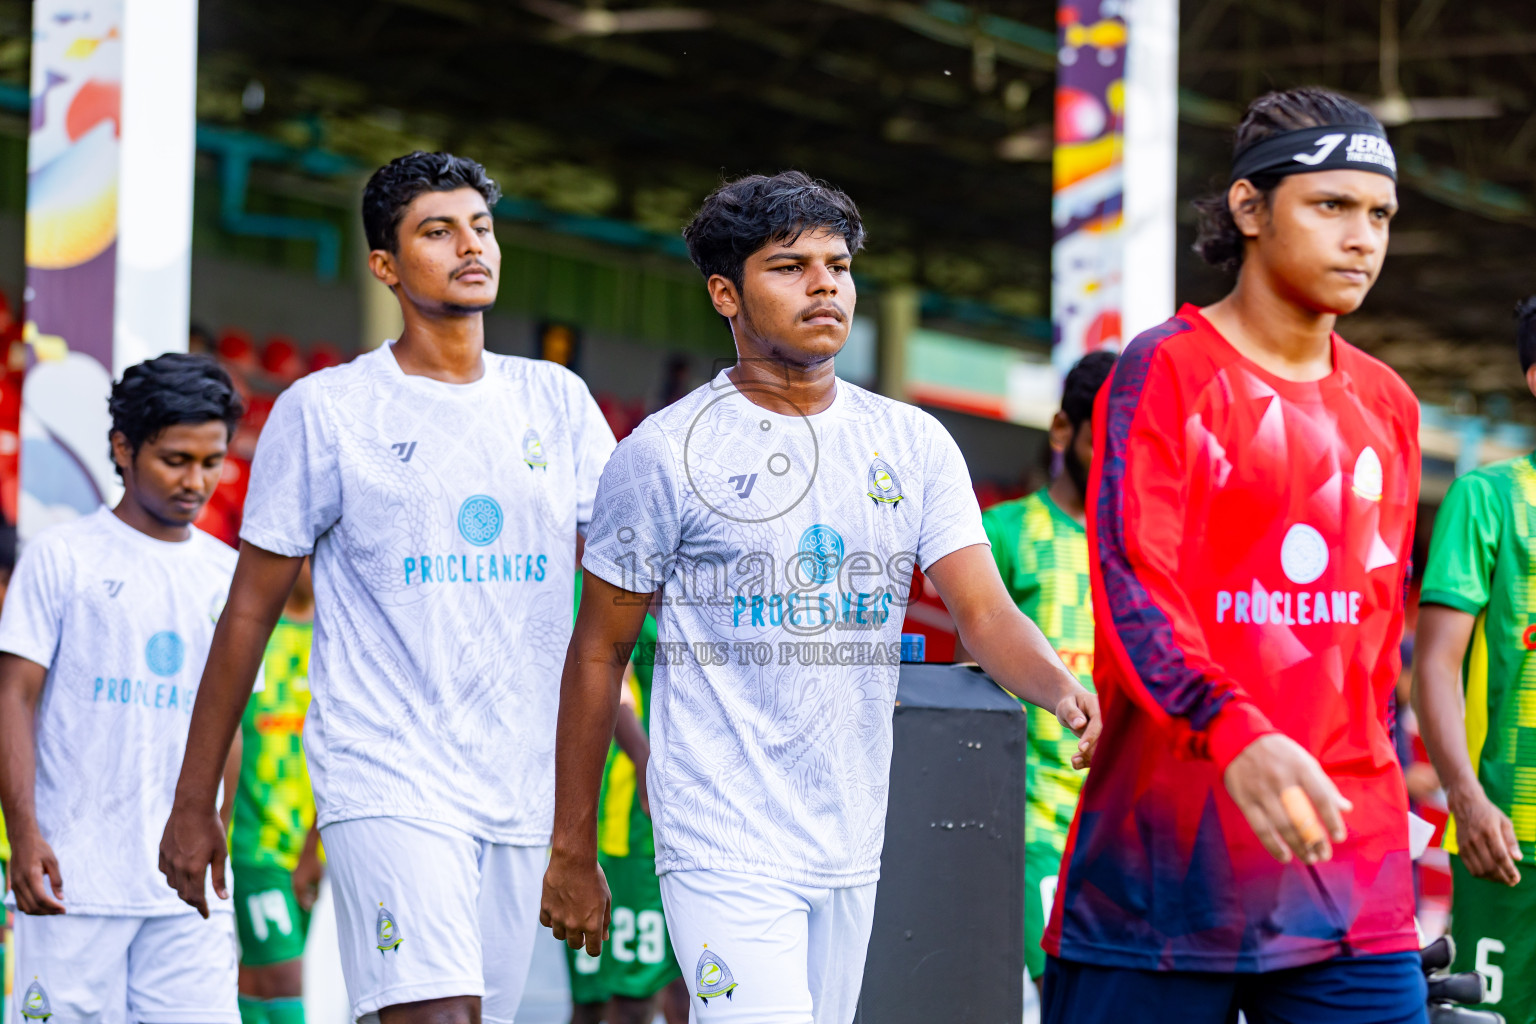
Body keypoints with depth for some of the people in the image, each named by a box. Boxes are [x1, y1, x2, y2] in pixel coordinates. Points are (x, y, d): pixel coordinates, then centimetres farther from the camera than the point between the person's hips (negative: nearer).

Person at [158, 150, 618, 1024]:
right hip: (386, 780, -5)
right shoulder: (325, 411, 1)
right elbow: (252, 609, 4)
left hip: (524, 789, 5)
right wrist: (194, 804, 3)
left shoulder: (557, 401, 11)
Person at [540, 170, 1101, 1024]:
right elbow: (600, 651, 2)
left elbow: (983, 610, -1)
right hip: (726, 848, -5)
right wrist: (573, 853, 2)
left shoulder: (913, 444, 8)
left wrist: (1063, 690, -24)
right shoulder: (666, 451, -3)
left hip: (852, 849, 5)